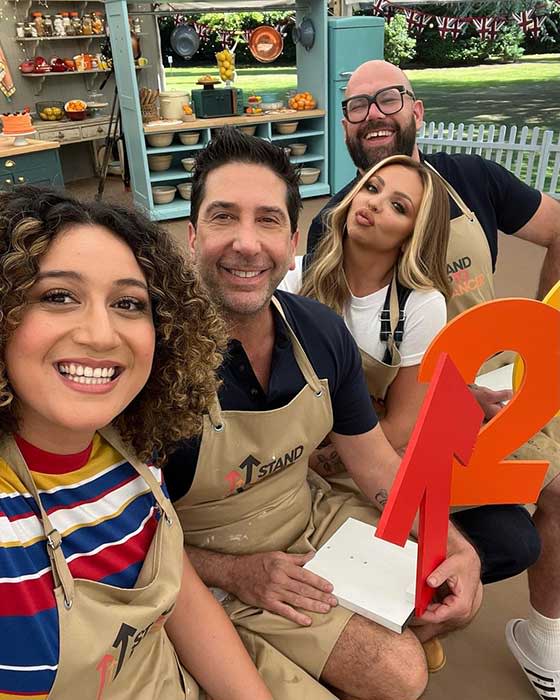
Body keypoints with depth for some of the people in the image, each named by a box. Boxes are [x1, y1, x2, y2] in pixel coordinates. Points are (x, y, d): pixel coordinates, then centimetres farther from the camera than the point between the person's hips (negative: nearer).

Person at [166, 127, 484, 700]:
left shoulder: (323, 332, -11)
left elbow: (377, 464, 0)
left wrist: (458, 550, -9)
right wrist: (233, 573, -22)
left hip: (313, 518, 6)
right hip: (214, 569, -5)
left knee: (461, 595, 8)